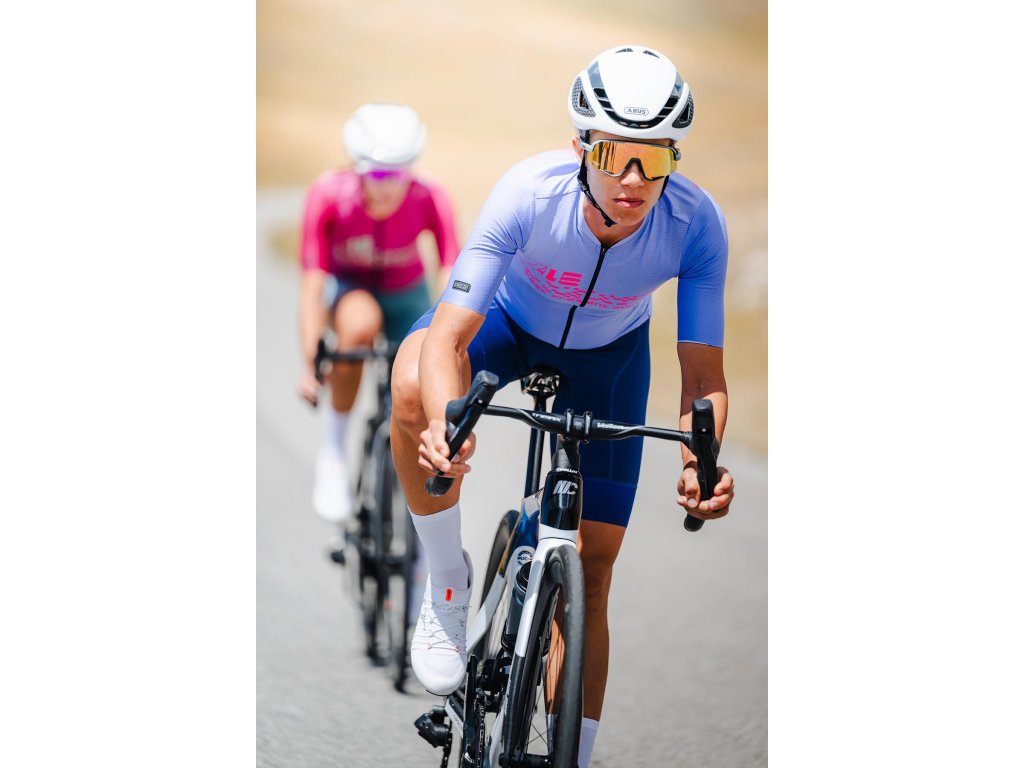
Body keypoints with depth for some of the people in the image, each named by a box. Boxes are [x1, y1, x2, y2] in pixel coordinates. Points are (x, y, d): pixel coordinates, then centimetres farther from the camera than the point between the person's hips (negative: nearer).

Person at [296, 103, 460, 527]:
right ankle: (333, 452, -23)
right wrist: (310, 361, -36)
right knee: (359, 323, -37)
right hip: (346, 287, -2)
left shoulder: (430, 201, -27)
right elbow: (312, 283, -29)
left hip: (405, 293, 2)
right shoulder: (329, 195, -30)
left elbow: (451, 283, -31)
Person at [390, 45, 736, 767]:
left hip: (609, 356, 1)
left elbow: (703, 372, -28)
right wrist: (445, 422, -60)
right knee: (413, 383, -36)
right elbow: (448, 335, -39)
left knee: (591, 572, -4)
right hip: (509, 320, -1)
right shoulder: (531, 192, -37)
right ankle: (447, 584, -15)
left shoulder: (695, 224, -33)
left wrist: (702, 457, -49)